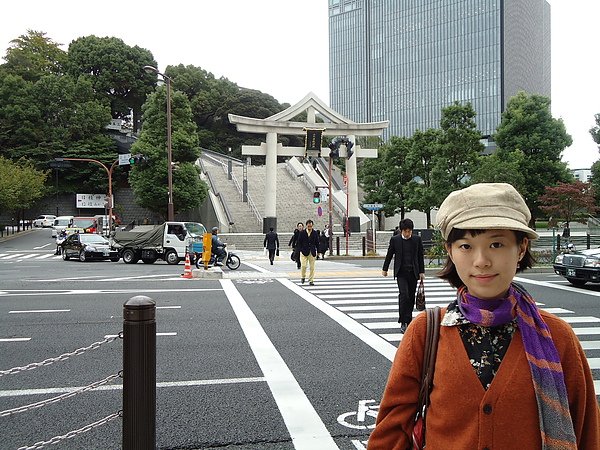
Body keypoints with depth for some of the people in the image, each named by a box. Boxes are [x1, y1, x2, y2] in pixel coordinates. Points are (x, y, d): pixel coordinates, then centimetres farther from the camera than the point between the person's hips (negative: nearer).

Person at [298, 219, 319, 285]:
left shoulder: (315, 233, 5)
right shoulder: (302, 233, 1)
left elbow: (317, 242, 10)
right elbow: (299, 242, 4)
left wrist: (315, 250, 3)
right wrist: (301, 250, -3)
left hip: (312, 252, 2)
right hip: (304, 252, -2)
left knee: (312, 267, 2)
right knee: (303, 265, -10)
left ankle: (311, 280, 10)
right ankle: (303, 277, 15)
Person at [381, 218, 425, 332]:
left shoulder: (417, 239, 2)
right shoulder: (395, 239, -2)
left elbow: (420, 256, 8)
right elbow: (389, 255, 8)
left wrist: (421, 272, 6)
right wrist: (385, 269, 14)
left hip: (413, 272, 2)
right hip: (401, 272, -2)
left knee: (411, 297, 8)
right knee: (404, 295, -15)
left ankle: (408, 320, 21)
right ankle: (403, 322, -12)